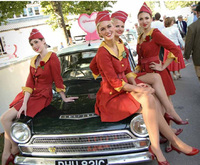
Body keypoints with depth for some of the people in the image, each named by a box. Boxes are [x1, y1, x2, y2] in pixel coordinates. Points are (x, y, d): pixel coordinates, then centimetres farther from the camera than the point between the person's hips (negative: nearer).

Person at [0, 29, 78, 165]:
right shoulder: (34, 60, 12)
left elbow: (58, 79, -9)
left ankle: (15, 149, 7)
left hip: (43, 96, -8)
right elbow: (30, 83, 3)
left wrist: (64, 98, -5)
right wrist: (24, 103, -7)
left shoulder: (52, 57, -11)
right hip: (31, 94, 8)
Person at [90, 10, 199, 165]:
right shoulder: (102, 53, -14)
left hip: (125, 88, 7)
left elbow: (128, 71, 11)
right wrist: (138, 90, -17)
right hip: (112, 95, -7)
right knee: (148, 101, -24)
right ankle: (174, 140, -11)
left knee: (153, 102, -18)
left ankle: (155, 147, -9)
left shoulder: (121, 47, 10)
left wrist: (135, 85, -9)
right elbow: (115, 83, -18)